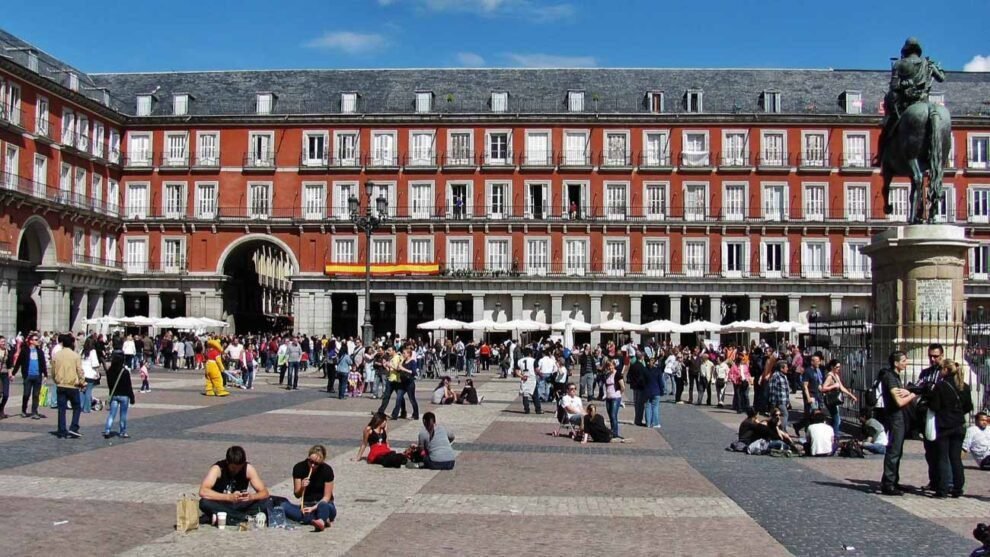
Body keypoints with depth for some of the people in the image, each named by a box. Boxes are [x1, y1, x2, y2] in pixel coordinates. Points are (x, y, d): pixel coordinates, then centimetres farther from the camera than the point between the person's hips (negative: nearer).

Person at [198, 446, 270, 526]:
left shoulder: (248, 469, -12)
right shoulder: (218, 468, -19)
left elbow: (264, 493, -13)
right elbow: (203, 492, -34)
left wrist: (251, 496, -36)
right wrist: (229, 497, -44)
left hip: (238, 506, 2)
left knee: (263, 501, -23)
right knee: (205, 503, -34)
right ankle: (246, 517, -27)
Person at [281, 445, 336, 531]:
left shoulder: (327, 470, -10)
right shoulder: (299, 468, -5)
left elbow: (327, 497, -7)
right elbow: (297, 495, -1)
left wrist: (313, 508, -22)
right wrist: (302, 488, -23)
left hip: (323, 504, -3)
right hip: (306, 506, 3)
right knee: (284, 506, -27)